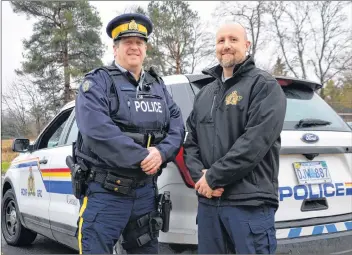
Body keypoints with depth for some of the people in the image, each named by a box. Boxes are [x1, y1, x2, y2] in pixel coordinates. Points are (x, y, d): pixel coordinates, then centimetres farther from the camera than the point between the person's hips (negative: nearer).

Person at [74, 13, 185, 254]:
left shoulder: (158, 85, 15)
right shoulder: (98, 81, -6)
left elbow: (178, 126, 6)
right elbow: (97, 129, -22)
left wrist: (161, 152, -15)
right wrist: (142, 156, -21)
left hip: (146, 190, 6)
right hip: (105, 191, -6)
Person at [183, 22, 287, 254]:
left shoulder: (265, 86, -4)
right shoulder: (205, 93, 18)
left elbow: (255, 141, -17)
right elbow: (191, 142, 14)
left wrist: (213, 177, -14)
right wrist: (200, 175, -5)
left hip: (250, 203, -6)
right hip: (208, 201, 6)